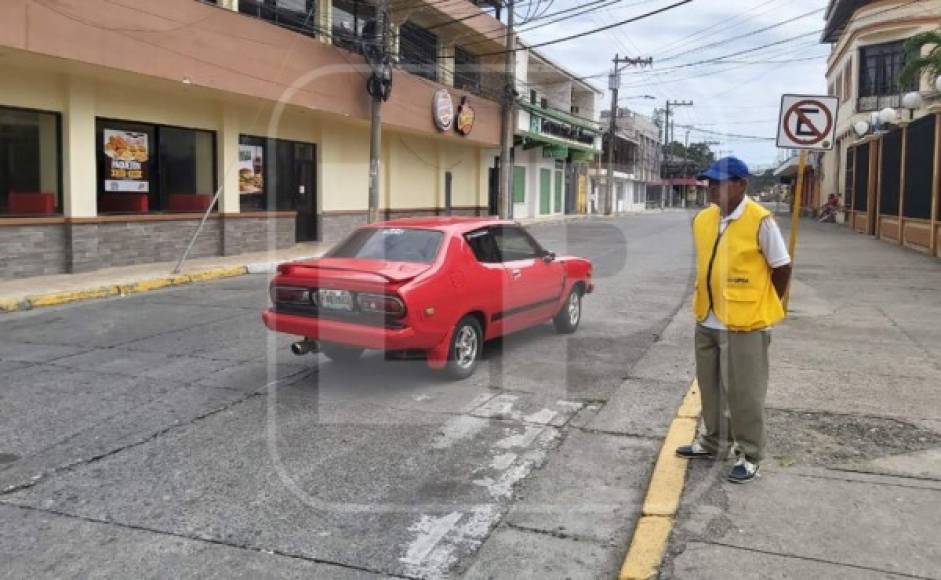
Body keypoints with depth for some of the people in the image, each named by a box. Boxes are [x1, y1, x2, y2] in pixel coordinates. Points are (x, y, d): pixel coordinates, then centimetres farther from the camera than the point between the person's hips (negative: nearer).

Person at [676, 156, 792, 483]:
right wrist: (708, 301, 15)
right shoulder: (702, 220, 5)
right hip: (708, 321, 6)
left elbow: (782, 268, -6)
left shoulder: (760, 221, -15)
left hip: (745, 324, -6)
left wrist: (764, 305, 2)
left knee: (744, 393, 3)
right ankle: (710, 441, 36)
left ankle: (749, 456, 18)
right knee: (710, 386, 18)